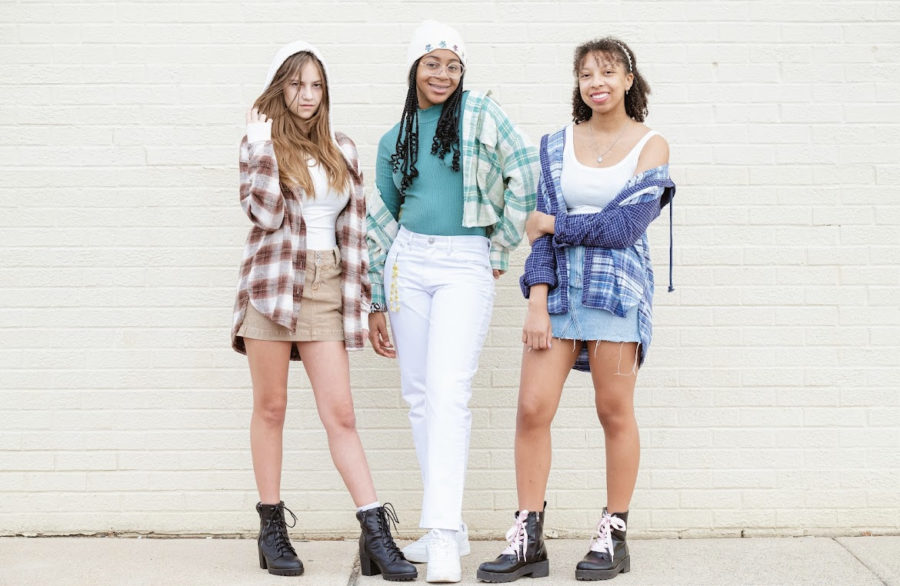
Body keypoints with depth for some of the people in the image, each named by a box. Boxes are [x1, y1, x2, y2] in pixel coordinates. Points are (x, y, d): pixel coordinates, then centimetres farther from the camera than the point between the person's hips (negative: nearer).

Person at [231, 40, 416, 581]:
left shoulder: (342, 150, 13)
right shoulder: (260, 141, 5)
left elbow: (354, 228, 12)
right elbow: (265, 215, -9)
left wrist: (359, 295, 7)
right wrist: (264, 149, -12)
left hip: (326, 288, 2)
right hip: (271, 283, -2)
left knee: (340, 413, -3)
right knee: (271, 406, 4)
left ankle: (377, 534, -4)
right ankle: (272, 529, 14)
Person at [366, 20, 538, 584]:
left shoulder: (480, 112, 3)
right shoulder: (393, 141, 13)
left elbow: (525, 171, -4)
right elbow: (381, 223, 16)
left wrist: (501, 248, -3)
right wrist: (375, 302, 13)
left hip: (466, 265, -4)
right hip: (408, 262, 4)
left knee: (448, 394, -15)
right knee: (419, 394, 4)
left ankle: (445, 535, -15)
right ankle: (448, 528, 14)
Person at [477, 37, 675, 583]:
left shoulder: (651, 145, 1)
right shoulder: (558, 145, 11)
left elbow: (623, 226, -10)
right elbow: (543, 229, 4)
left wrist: (554, 224, -2)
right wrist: (537, 302, -5)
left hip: (618, 288, -3)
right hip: (558, 287, 3)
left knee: (615, 413, 3)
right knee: (532, 410, -4)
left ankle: (614, 536, 17)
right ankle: (528, 541, 6)